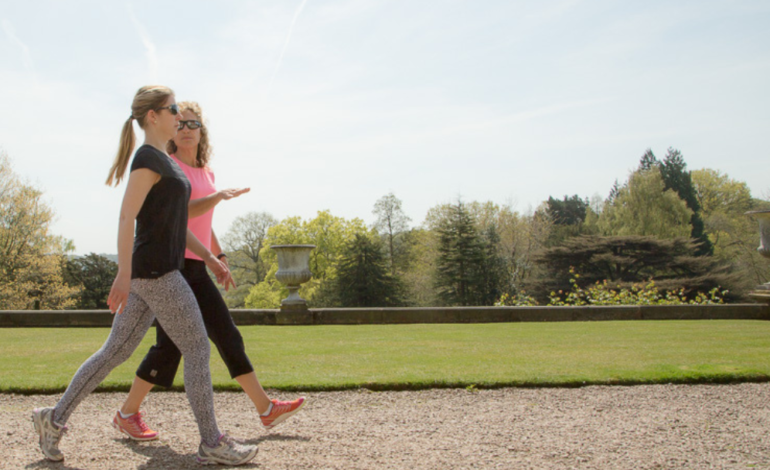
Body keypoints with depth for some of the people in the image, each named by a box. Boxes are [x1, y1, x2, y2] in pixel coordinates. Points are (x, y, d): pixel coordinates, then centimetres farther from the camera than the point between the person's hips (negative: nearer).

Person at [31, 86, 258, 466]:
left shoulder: (163, 161, 19)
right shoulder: (148, 158, -11)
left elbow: (175, 221, 22)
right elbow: (127, 217, -19)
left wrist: (209, 257, 19)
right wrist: (124, 273, -24)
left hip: (156, 273, 10)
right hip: (154, 272, -10)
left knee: (116, 350, 12)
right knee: (198, 350, -4)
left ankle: (55, 418, 19)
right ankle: (211, 443, 4)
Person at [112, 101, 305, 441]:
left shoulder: (206, 173, 16)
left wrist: (220, 256, 24)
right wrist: (218, 196, -25)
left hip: (195, 268, 8)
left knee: (227, 336, 7)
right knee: (170, 344, -5)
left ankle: (266, 409, 12)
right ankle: (127, 414, 13)